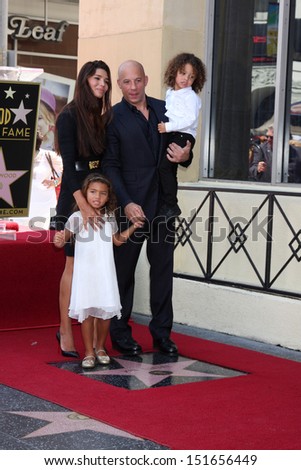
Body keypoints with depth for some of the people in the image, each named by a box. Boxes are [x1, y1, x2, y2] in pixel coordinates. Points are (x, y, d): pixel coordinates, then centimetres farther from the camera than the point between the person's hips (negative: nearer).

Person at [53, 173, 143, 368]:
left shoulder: (110, 217, 6)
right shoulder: (77, 217, -7)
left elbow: (117, 240, 20)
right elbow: (64, 238, -8)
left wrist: (132, 228, 10)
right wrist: (59, 241, -30)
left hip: (105, 272, 3)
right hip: (84, 273, -3)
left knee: (106, 311, 6)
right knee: (86, 311, -1)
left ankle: (100, 348, 24)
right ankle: (89, 352, 9)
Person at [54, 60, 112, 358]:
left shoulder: (106, 118, 11)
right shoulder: (69, 116, -6)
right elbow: (68, 164, -14)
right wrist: (83, 204, -25)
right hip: (74, 197, -5)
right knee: (75, 264, -4)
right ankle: (66, 333, 4)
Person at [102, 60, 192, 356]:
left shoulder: (164, 109, 10)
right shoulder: (113, 117, -4)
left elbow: (180, 146, 18)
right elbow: (110, 166, -7)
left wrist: (185, 156, -6)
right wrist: (126, 204, -16)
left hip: (163, 203, 5)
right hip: (131, 206, -4)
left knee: (163, 267, 9)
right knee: (123, 270, 5)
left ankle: (161, 331, 19)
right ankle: (119, 332, 16)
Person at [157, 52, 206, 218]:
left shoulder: (191, 96, -10)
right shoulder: (169, 93, 14)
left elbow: (190, 119, -20)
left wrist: (168, 127, -23)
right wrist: (162, 125, 11)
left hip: (183, 136, -9)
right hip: (169, 136, 9)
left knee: (164, 165, -19)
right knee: (169, 169, 15)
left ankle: (171, 205, -14)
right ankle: (168, 204, 26)